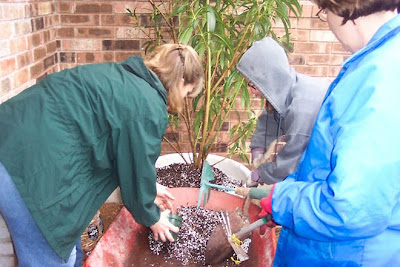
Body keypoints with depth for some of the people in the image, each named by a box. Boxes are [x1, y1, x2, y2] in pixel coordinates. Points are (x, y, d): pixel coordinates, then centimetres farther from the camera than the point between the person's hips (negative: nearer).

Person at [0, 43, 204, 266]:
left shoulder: (123, 77, 15)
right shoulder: (149, 108, -13)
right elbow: (138, 167, -3)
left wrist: (149, 188, 32)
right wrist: (151, 218, 16)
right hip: (28, 163, -10)